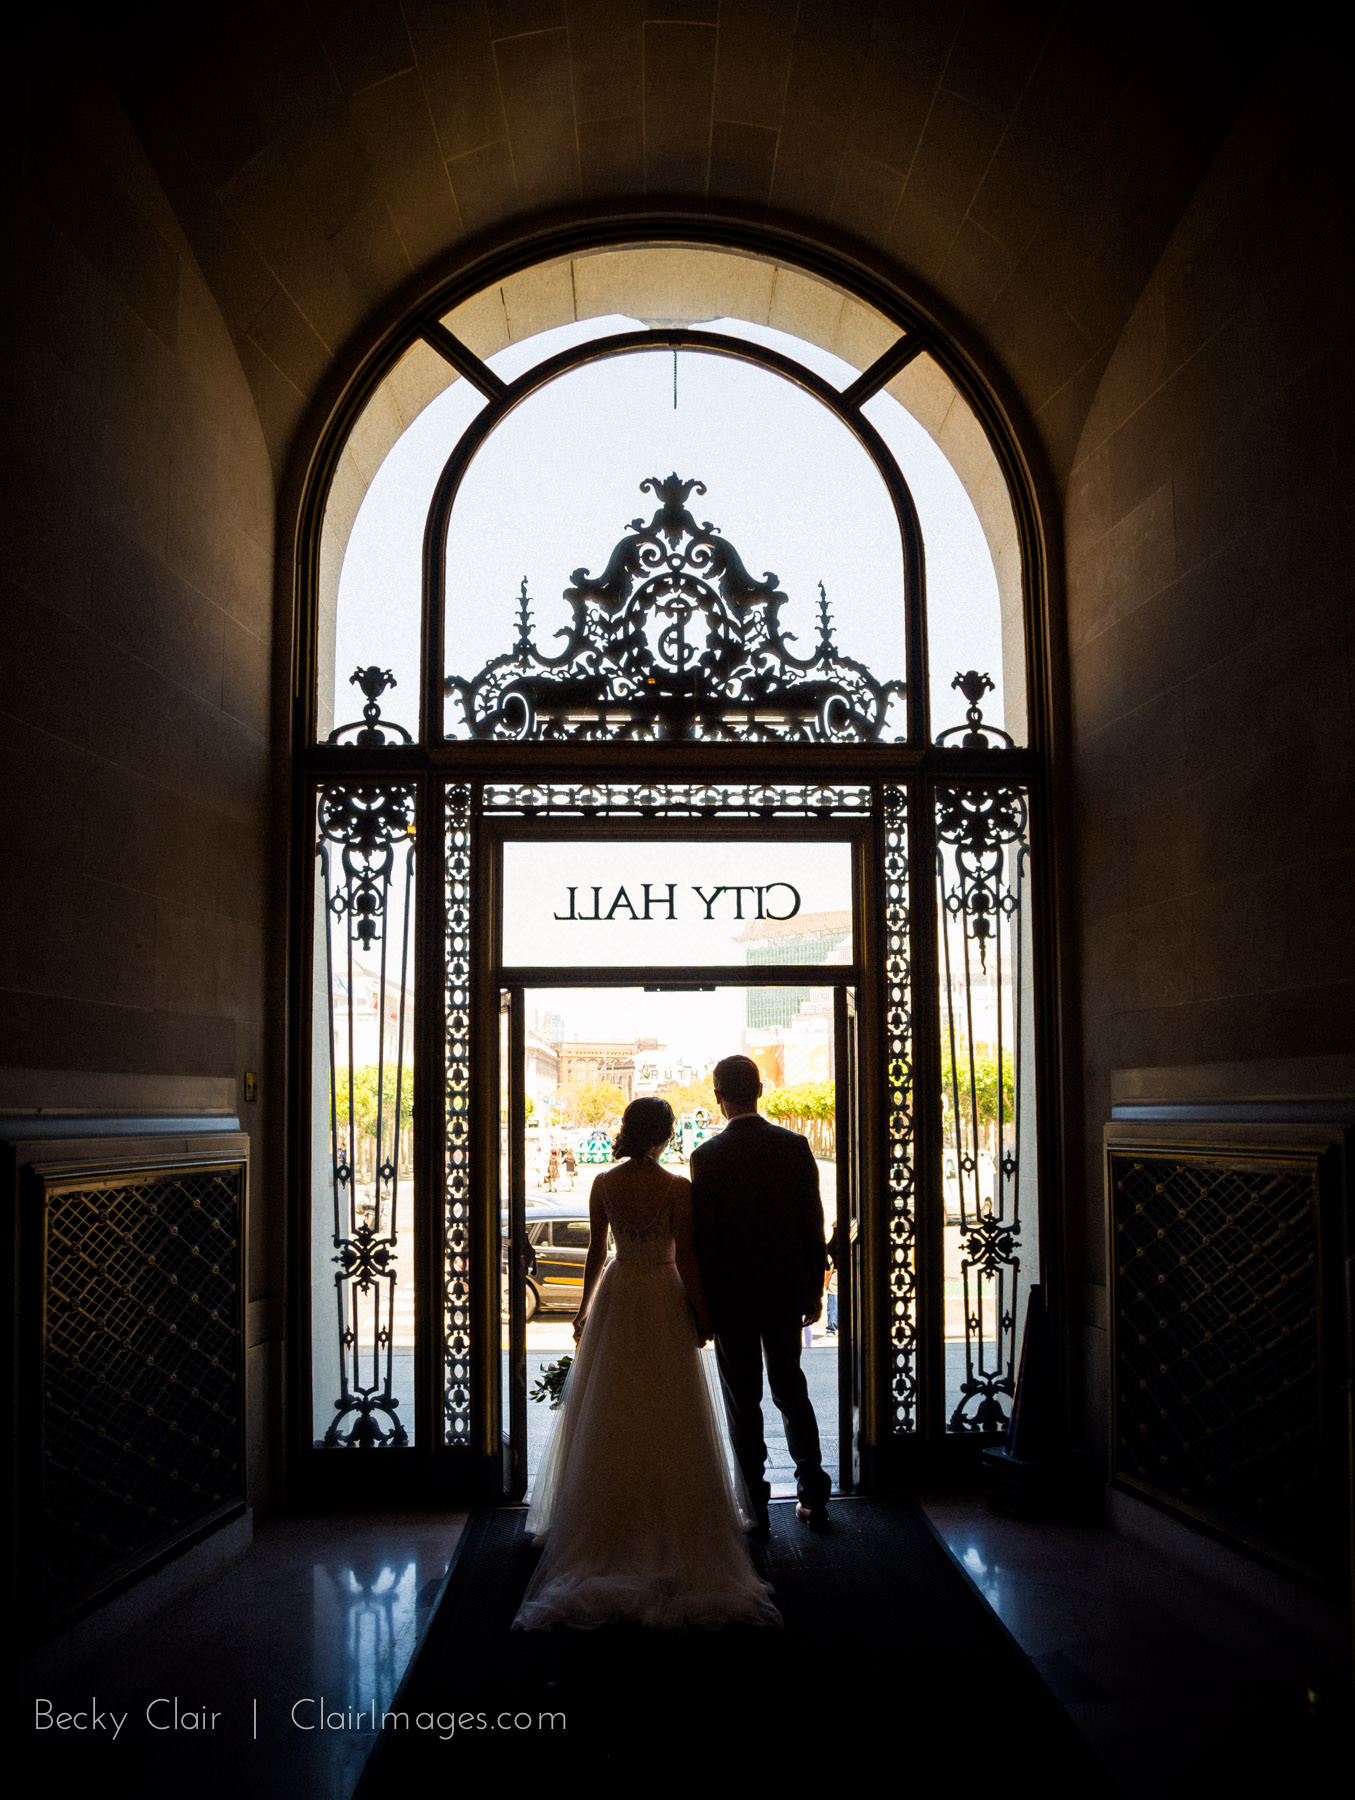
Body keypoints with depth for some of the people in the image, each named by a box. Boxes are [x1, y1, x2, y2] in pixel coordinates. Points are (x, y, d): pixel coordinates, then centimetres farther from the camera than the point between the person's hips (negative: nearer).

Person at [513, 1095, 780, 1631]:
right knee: (668, 1419, 7)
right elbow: (686, 1260, -13)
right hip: (664, 1300, -3)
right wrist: (701, 1314, -2)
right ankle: (672, 1522, 12)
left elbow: (596, 1252, 3)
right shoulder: (677, 1188, -15)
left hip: (616, 1296, 3)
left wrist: (585, 1308, 15)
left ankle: (607, 1520, 19)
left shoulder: (604, 1184, -4)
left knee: (609, 1416, 13)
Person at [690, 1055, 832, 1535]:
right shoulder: (795, 1147, -4)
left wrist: (701, 1302, 0)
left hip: (731, 1296, -3)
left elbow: (701, 1235, -10)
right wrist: (813, 1291, 9)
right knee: (791, 1390, 17)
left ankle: (756, 1507, 13)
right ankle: (814, 1497, 20)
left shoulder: (707, 1157, -13)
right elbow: (813, 1223, 0)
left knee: (743, 1401, 7)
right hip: (786, 1291, 3)